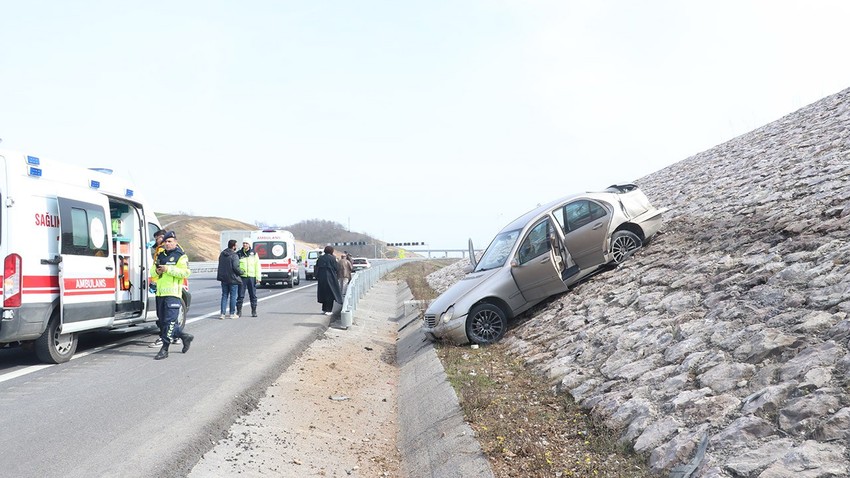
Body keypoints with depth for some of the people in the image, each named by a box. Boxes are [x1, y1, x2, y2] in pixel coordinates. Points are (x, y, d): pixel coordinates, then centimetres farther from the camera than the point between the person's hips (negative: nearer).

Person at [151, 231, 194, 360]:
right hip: (160, 293, 8)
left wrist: (168, 269, -20)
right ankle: (185, 337, 27)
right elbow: (153, 273, 25)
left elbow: (185, 272, -15)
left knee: (169, 321, -9)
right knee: (163, 320, 12)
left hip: (173, 293, -8)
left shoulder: (181, 256, -3)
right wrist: (157, 272, 1)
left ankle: (164, 349, -5)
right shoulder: (160, 256, 19)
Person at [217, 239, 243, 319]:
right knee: (233, 296, 4)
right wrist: (241, 272, -5)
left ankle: (223, 313, 7)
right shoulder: (234, 255, -16)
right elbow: (235, 267, -21)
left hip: (223, 278, 6)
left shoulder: (222, 254, 9)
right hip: (233, 279, -6)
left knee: (224, 296, 11)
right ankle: (232, 314, 9)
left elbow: (220, 266, 15)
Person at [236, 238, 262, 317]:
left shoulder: (254, 253, 6)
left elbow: (257, 266, 5)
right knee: (240, 295, 1)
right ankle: (239, 311, 10)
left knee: (253, 295, 4)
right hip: (242, 277, 0)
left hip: (252, 277, 0)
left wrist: (258, 277, 0)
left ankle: (254, 311, 12)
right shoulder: (239, 254, 5)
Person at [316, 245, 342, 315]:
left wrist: (317, 277, 15)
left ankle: (324, 309, 20)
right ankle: (328, 310, 0)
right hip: (330, 278, -5)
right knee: (329, 294, 2)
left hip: (321, 278, 5)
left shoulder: (320, 258, 7)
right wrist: (336, 277, 8)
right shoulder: (332, 258, -8)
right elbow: (335, 268, -6)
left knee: (323, 293, 15)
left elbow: (317, 268, 9)